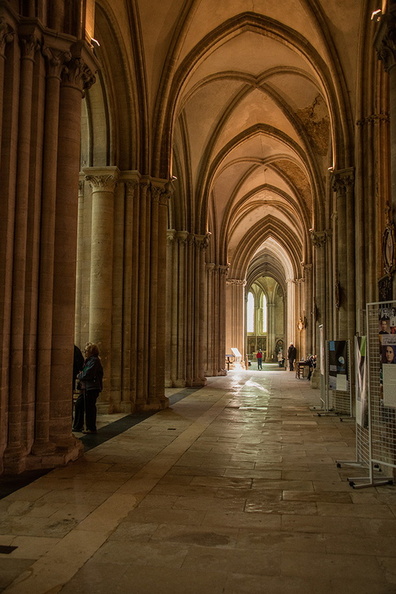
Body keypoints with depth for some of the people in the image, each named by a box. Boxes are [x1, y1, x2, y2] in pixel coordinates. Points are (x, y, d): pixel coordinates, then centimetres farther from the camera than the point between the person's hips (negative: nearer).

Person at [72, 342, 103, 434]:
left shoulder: (94, 360, -14)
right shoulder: (89, 360, 19)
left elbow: (87, 374, -20)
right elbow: (85, 372, 20)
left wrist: (79, 376, -3)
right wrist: (80, 375, -1)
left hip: (92, 388, -11)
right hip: (87, 388, 11)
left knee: (89, 408, -5)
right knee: (78, 404, 12)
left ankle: (91, 428, 4)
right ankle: (77, 426, 21)